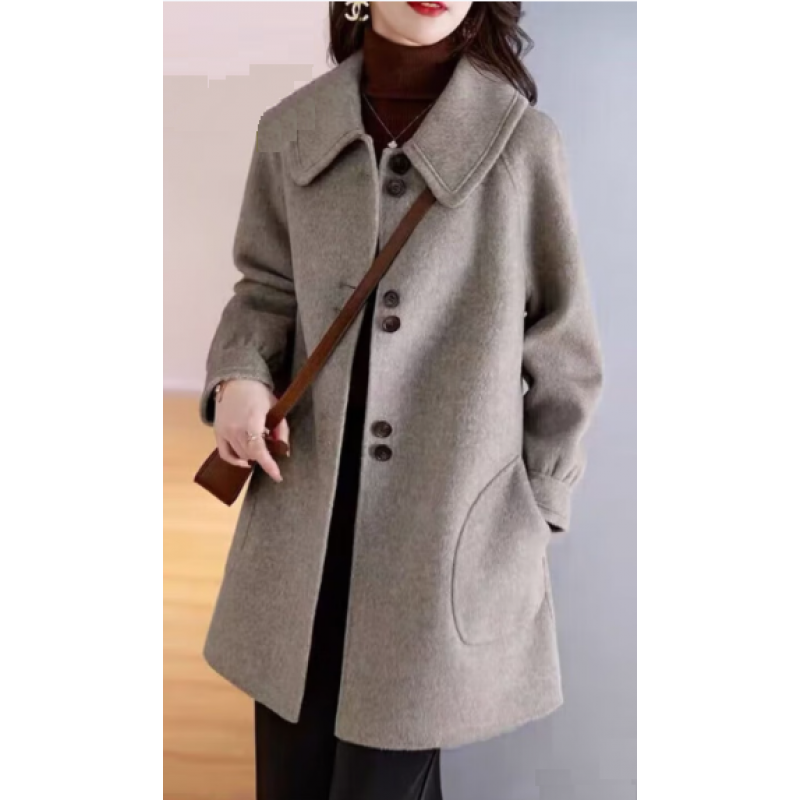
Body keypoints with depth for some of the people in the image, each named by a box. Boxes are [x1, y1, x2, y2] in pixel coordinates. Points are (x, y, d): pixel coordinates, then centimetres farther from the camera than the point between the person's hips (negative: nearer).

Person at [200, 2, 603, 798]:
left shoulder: (523, 141, -7)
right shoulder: (291, 130, 2)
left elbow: (562, 351, -1)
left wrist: (534, 511, 2)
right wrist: (239, 375, -8)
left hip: (445, 534, -3)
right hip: (303, 529, 3)